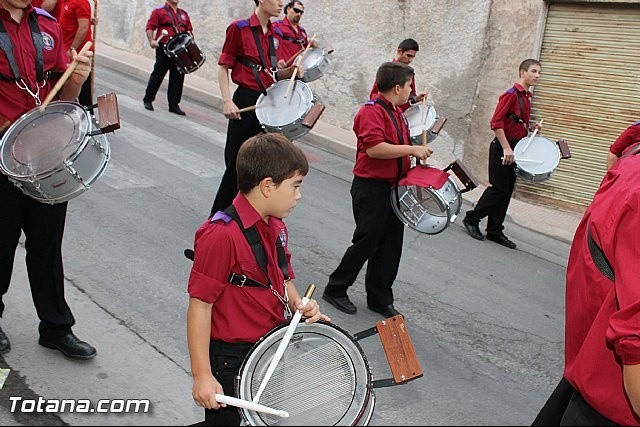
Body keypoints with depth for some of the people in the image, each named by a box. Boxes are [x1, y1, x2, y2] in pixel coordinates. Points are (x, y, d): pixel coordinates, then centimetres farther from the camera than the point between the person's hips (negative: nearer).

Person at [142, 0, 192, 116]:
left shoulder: (183, 14, 17)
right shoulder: (159, 11, 3)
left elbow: (189, 30, 19)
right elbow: (150, 27, -4)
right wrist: (151, 40, -18)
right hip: (164, 48, -4)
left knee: (178, 77, 3)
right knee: (158, 74, 1)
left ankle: (174, 105, 10)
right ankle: (148, 100, 16)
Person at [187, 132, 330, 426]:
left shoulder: (276, 226, 3)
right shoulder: (221, 235, -24)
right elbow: (200, 305, -22)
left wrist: (299, 304, -4)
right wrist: (202, 375, -21)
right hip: (232, 360, -8)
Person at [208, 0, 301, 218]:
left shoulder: (275, 34, 10)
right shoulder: (239, 28, -8)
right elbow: (223, 67, -7)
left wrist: (290, 70, -2)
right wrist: (227, 100, -16)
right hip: (245, 102, -6)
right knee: (237, 162, -1)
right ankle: (218, 216, 13)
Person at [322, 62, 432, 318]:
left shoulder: (397, 112, 15)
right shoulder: (371, 111, -16)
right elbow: (374, 148, -28)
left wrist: (418, 154, 11)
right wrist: (412, 149, -24)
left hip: (394, 188, 9)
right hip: (371, 188, -9)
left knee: (391, 245, 12)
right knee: (367, 242, -2)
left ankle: (380, 299, 23)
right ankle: (335, 289, 15)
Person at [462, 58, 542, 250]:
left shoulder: (526, 97, 15)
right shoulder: (511, 94, -13)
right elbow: (496, 122, -19)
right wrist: (506, 148, -23)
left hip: (515, 148, 9)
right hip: (502, 148, -9)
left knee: (506, 191, 9)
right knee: (499, 189, -6)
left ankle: (495, 231, 15)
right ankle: (472, 219, 10)